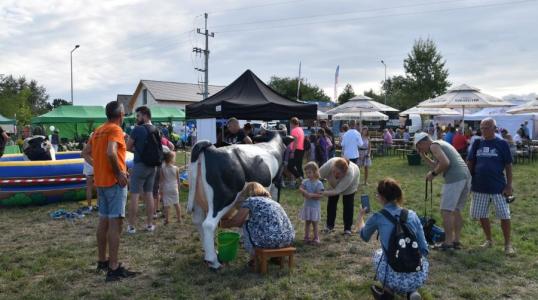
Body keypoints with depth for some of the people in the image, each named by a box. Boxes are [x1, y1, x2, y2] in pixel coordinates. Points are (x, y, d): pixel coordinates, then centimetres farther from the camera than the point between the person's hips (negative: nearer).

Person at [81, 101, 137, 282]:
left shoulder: (98, 131, 13)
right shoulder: (115, 129, -13)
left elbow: (85, 153, 17)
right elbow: (110, 152, -28)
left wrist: (97, 166, 12)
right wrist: (119, 172, -18)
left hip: (101, 181, 9)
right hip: (114, 182, -9)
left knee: (103, 221, 15)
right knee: (115, 223, -6)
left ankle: (102, 261, 26)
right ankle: (114, 268, -3)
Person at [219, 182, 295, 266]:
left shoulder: (250, 201, 5)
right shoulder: (273, 202, 26)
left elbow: (236, 221, 8)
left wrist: (224, 223, 31)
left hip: (269, 240, -7)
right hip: (289, 239, 7)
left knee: (246, 225, 20)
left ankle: (254, 258, 20)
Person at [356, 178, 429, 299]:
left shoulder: (377, 218, -3)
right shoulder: (412, 215, 3)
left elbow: (364, 237, 21)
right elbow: (424, 250, 7)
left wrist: (360, 216, 40)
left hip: (394, 279, -1)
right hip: (419, 278, 1)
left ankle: (389, 290, 16)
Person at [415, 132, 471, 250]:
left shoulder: (434, 145, -2)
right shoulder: (441, 143, 27)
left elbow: (445, 163, -16)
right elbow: (435, 165, 27)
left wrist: (433, 173, -5)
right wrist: (423, 156, 26)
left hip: (454, 179, -10)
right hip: (466, 176, 10)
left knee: (446, 211, -4)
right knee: (456, 210, 15)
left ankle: (448, 242, -2)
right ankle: (457, 241, 18)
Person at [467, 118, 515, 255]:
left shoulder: (502, 144, -4)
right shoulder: (477, 144, 4)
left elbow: (508, 166, -3)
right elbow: (470, 163, 9)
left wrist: (509, 186, -7)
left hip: (499, 187, -3)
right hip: (479, 187, 3)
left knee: (504, 216, 2)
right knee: (482, 215, 11)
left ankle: (508, 244, 16)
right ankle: (488, 240, 29)